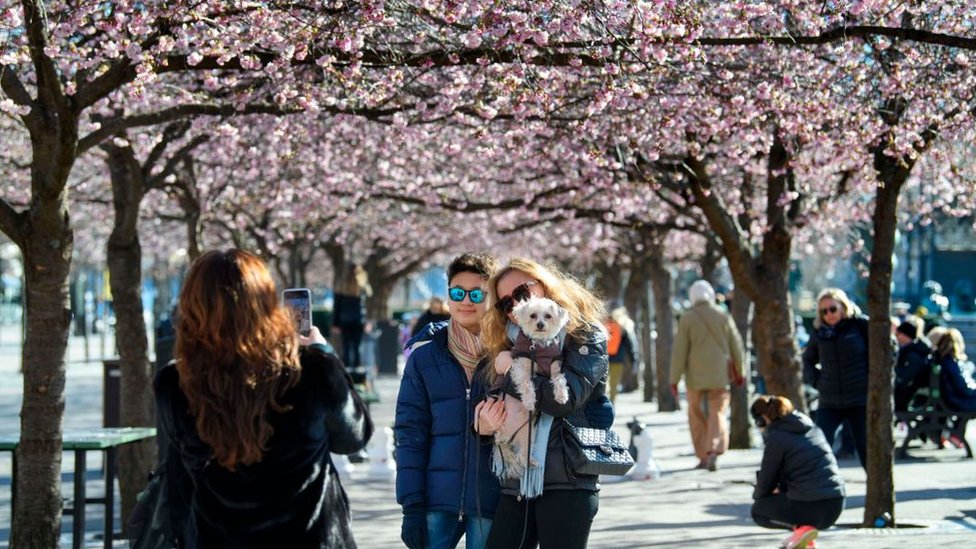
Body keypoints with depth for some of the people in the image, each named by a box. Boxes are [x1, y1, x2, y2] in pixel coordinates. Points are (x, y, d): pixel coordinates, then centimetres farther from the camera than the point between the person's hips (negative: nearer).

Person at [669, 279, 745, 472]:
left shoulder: (687, 318, -4)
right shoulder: (724, 316, 1)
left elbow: (679, 350, -6)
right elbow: (736, 346, 6)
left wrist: (675, 378, -1)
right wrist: (739, 372, 19)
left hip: (695, 376, -1)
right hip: (719, 376, 1)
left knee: (697, 415, 12)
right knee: (718, 413, 0)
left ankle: (703, 456, 11)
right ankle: (714, 451, -20)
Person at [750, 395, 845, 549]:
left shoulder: (776, 438, -5)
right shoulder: (811, 427, 16)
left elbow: (765, 483, 3)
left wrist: (757, 496, 24)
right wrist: (781, 488, 30)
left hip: (810, 508, -7)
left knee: (758, 509, 19)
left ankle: (801, 527, -4)